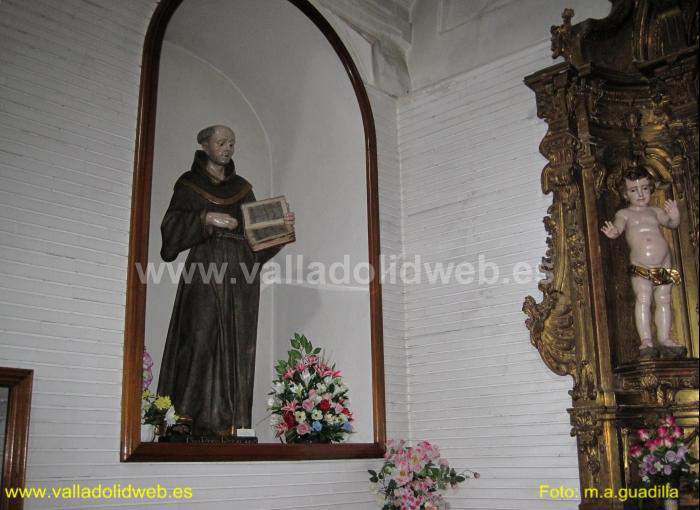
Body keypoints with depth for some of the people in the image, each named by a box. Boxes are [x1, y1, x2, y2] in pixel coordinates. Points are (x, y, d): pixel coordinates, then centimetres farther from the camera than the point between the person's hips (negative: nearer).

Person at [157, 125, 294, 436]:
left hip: (241, 273, 4)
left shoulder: (242, 187, 20)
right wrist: (207, 217, -14)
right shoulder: (189, 184, 10)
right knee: (201, 339, -12)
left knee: (237, 346, -2)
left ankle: (231, 422, -1)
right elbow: (171, 227, -2)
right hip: (206, 269, -3)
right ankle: (192, 419, -9)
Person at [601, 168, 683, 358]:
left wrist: (674, 216, -18)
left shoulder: (655, 212, 12)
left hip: (663, 266, 4)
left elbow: (671, 223, 5)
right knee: (643, 300, -11)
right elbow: (618, 226, -15)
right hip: (640, 268, -4)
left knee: (663, 300, 6)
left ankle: (664, 337, 15)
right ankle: (646, 339, -9)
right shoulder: (625, 214, 2)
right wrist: (613, 232, -39)